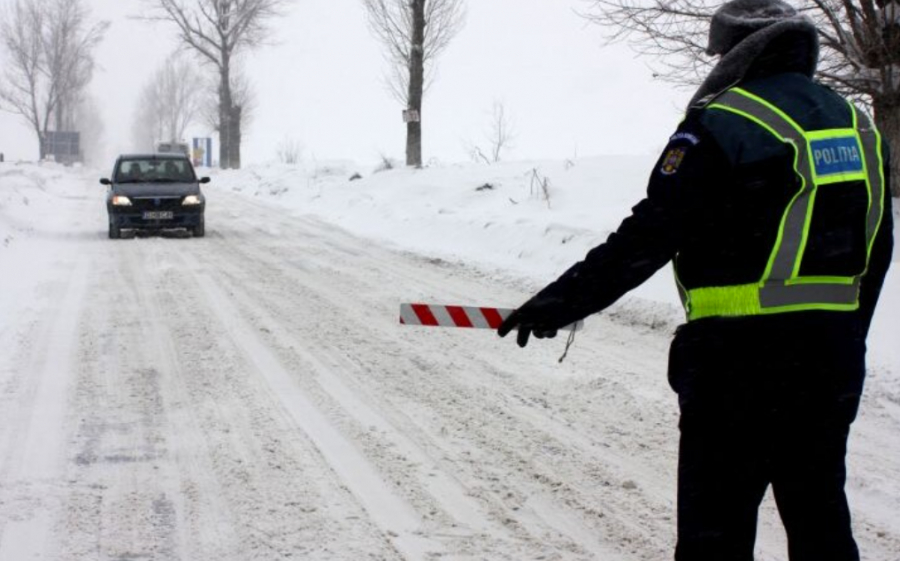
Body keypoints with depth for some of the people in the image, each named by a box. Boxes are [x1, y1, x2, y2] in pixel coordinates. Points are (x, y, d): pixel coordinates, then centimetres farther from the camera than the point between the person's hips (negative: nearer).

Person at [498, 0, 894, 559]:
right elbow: (876, 250, 17)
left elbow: (647, 239, -15)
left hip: (742, 360, -7)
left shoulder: (721, 126, -11)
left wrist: (562, 302, -9)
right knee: (819, 513, 17)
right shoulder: (857, 126, 11)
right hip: (835, 362, 7)